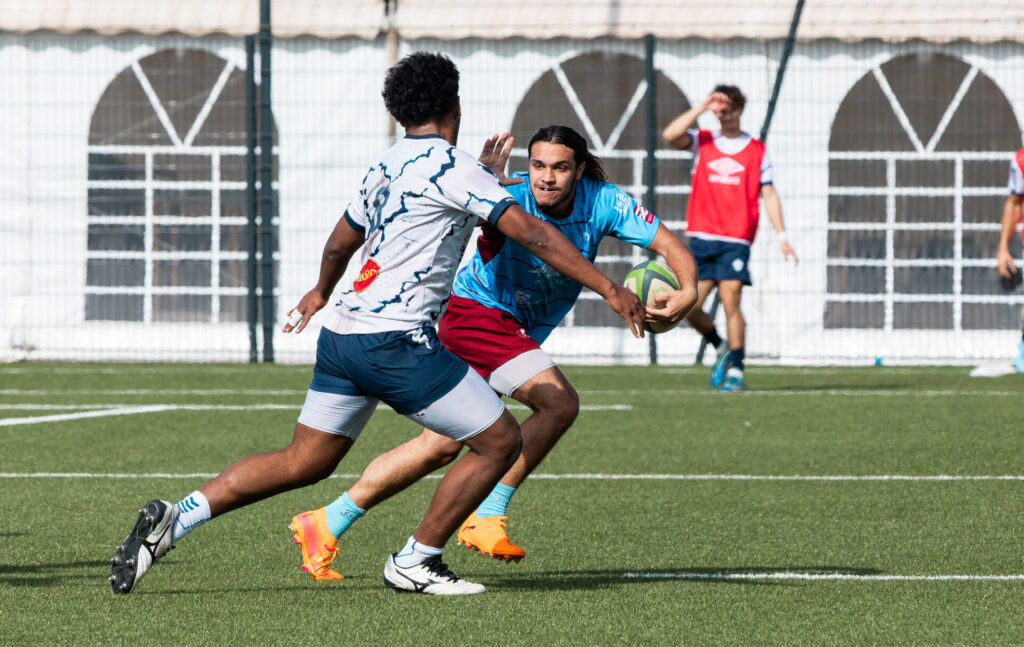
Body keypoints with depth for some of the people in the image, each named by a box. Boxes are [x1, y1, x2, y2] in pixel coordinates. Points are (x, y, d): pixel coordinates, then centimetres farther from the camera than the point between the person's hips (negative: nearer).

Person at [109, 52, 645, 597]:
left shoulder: (384, 168, 19)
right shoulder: (451, 166, -6)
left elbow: (340, 242, 36)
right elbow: (530, 232, -13)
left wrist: (322, 292, 56)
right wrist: (609, 289, -11)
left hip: (342, 333, 8)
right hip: (396, 340, -8)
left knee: (302, 463, 14)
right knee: (501, 440, 1)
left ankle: (173, 519, 1)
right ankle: (415, 561, 7)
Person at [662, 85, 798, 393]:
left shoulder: (757, 150, 9)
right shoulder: (702, 142, 10)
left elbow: (768, 195, 9)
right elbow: (671, 135, -9)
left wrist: (782, 236, 2)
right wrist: (703, 107, -11)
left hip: (735, 240, -2)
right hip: (701, 238, 2)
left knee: (730, 301, -15)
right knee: (689, 307, -1)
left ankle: (736, 372, -9)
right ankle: (722, 348, 25)